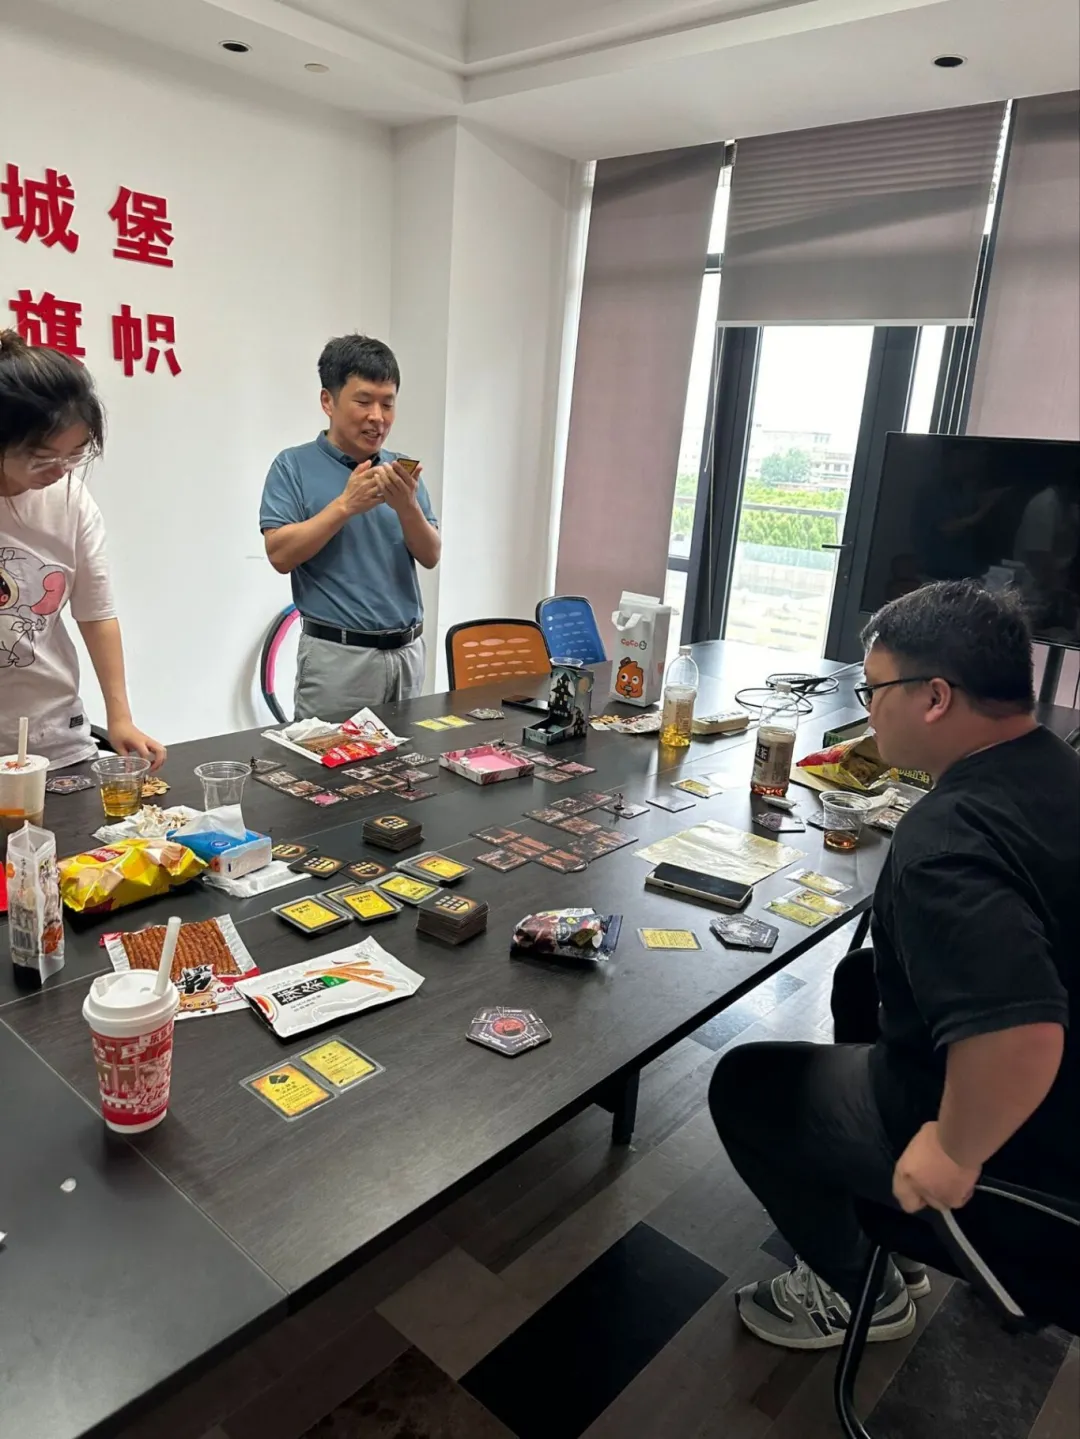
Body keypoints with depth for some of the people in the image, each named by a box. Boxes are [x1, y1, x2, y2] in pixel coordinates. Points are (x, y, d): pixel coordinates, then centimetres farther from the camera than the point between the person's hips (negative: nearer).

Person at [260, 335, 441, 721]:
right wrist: (345, 504, -19)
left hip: (406, 652, 5)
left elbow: (431, 557, 3)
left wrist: (407, 506, -15)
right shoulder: (294, 466, -2)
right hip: (337, 656, -4)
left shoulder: (401, 470, 9)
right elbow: (280, 554, -12)